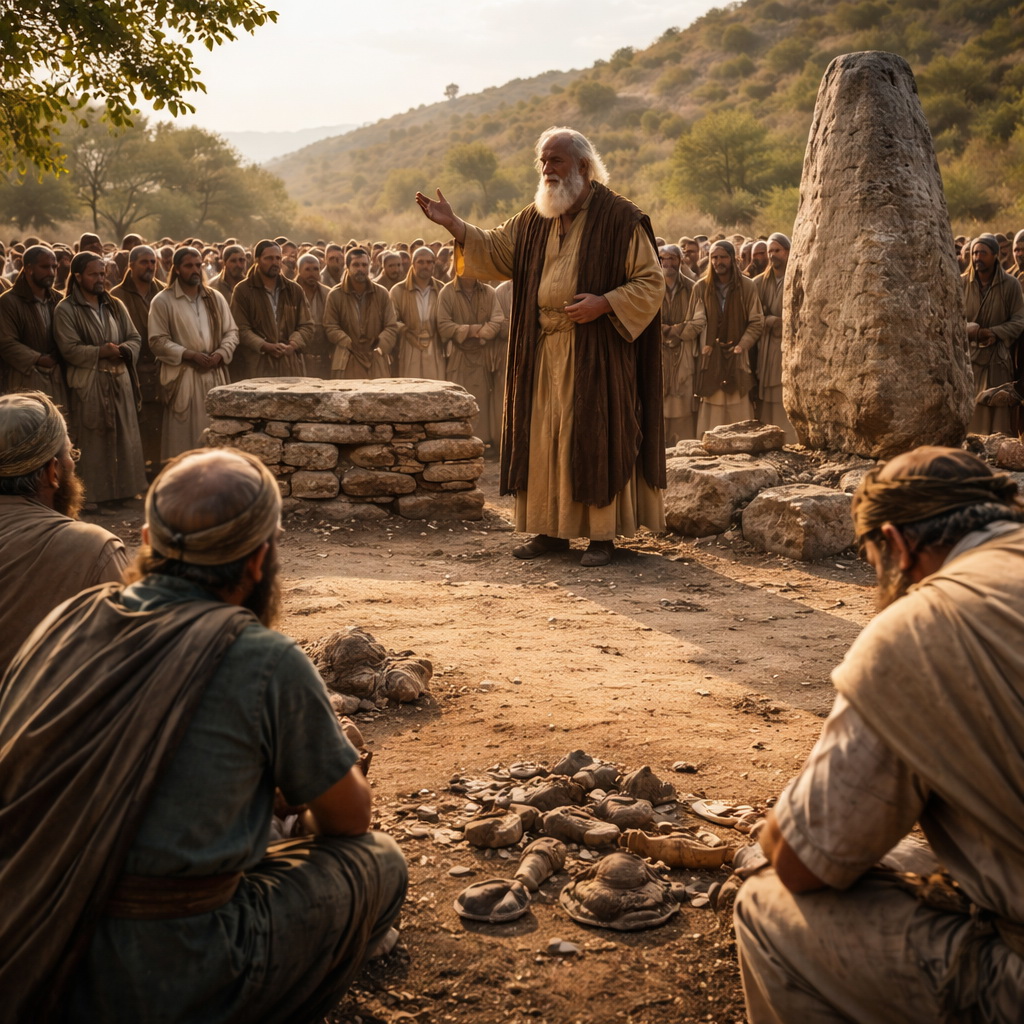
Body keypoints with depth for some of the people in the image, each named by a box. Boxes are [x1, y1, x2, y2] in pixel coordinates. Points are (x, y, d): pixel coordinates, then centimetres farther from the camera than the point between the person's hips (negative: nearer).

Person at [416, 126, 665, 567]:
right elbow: (495, 252, 12)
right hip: (543, 352, 6)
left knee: (595, 438, -2)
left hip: (595, 352, -6)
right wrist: (453, 224, 0)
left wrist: (604, 303, -19)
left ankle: (602, 534, 5)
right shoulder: (535, 220, 12)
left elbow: (651, 282, -7)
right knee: (543, 436, 7)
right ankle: (551, 528, 16)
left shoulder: (619, 218, -6)